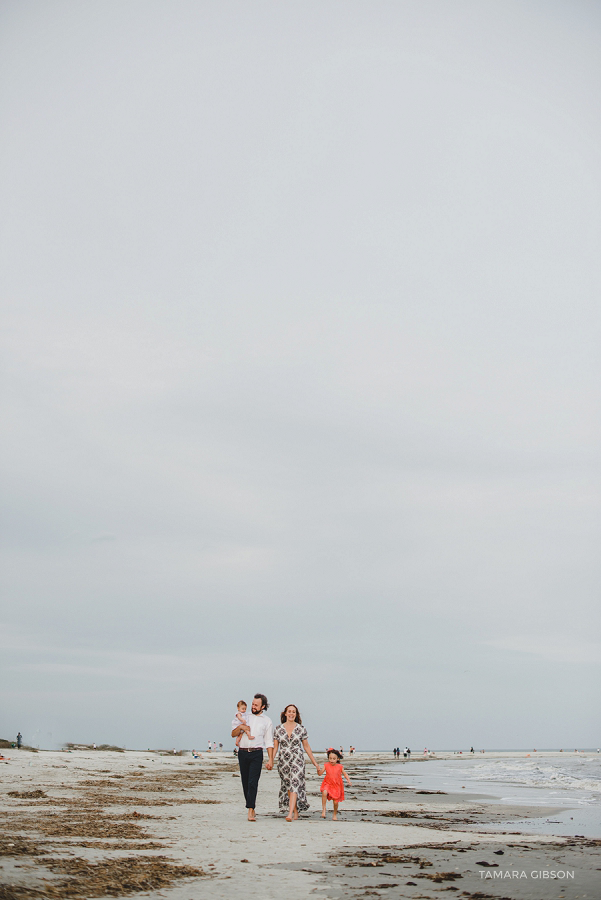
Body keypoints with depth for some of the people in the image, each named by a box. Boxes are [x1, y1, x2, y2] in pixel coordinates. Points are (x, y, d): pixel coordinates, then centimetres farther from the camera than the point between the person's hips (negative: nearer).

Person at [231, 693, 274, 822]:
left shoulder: (267, 721, 10)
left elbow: (269, 742, 8)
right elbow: (233, 734, 16)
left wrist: (270, 759, -1)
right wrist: (239, 727, -5)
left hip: (256, 754, -3)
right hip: (243, 752, 3)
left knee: (253, 782, -13)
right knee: (245, 782, 3)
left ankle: (250, 811, -18)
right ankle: (252, 807, 16)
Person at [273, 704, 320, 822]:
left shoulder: (301, 728, 1)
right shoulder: (278, 729, 4)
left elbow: (307, 747, 7)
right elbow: (275, 747, 6)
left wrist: (314, 762, 6)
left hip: (297, 760, -2)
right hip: (283, 761, 2)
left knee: (294, 784, -15)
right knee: (287, 786, 8)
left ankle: (290, 814, -22)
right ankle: (295, 812, 22)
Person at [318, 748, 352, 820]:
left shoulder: (339, 766, -4)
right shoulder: (326, 765, -4)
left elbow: (344, 774, 8)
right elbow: (320, 773, -5)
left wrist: (349, 780, -5)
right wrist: (318, 770, -27)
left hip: (337, 786, 0)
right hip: (328, 784, 0)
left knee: (336, 802, 2)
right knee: (324, 793, -32)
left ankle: (335, 814, 29)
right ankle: (323, 809, -23)